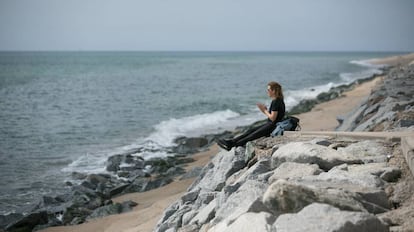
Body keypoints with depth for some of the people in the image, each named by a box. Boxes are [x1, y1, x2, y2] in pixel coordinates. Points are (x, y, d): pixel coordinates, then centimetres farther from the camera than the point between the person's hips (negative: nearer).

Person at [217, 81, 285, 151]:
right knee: (251, 131, 0)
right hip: (269, 124, 10)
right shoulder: (275, 101, 14)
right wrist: (265, 110, 3)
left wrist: (265, 111, -6)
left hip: (273, 126, -10)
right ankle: (231, 141, -6)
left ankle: (232, 145, -16)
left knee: (254, 135, -13)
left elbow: (272, 118, -20)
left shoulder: (276, 102, -18)